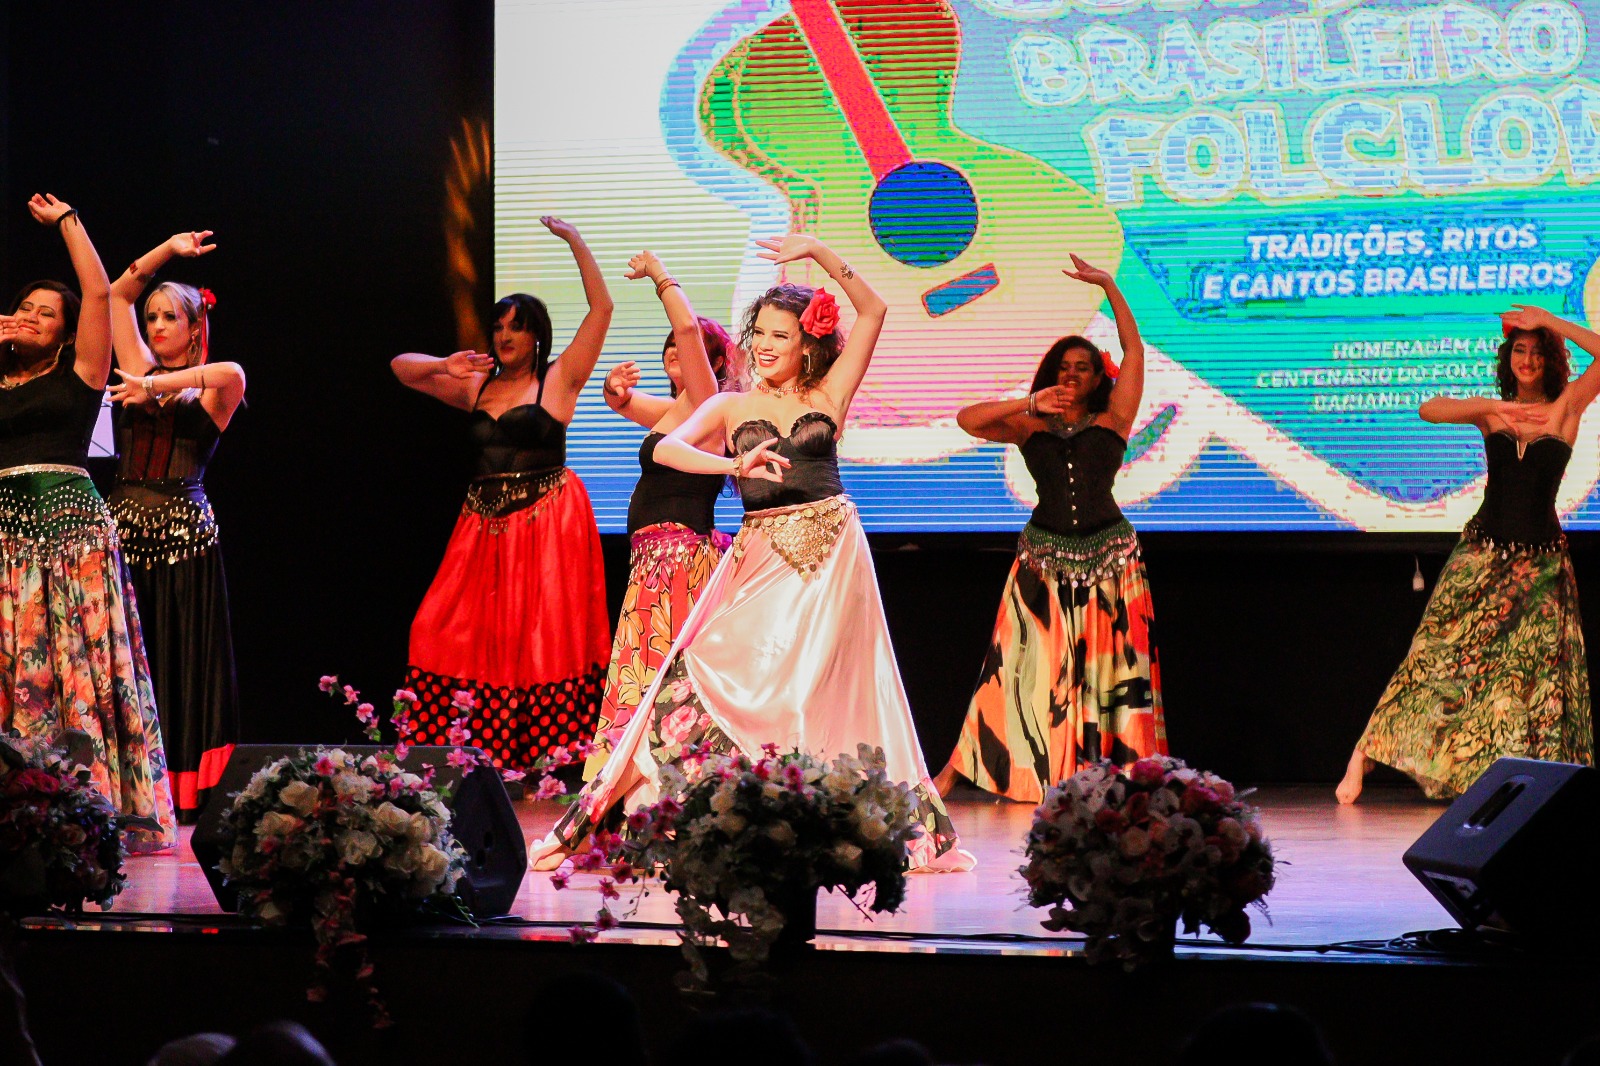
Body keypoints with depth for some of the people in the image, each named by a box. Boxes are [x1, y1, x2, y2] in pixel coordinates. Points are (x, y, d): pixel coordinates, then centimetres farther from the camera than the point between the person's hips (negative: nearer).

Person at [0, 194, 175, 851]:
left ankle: (99, 805, -9)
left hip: (71, 521, -4)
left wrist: (66, 222, 8)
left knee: (82, 660, -8)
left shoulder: (79, 373, 8)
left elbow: (100, 292, 2)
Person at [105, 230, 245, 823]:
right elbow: (118, 293, 15)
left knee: (182, 658, -2)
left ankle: (184, 794, -1)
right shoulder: (140, 372, 13)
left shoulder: (210, 392, 2)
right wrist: (167, 251, 8)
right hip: (125, 525, 4)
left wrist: (155, 387, -22)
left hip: (182, 530, -4)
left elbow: (232, 373, -24)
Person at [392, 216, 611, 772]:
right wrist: (445, 368, -1)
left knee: (541, 638, -6)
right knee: (463, 637, -1)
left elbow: (601, 308, -6)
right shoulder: (477, 386, 14)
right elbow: (401, 367, 19)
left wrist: (575, 242, -8)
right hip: (484, 523, 5)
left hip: (547, 520, -5)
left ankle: (542, 760, -4)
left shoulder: (558, 380, 1)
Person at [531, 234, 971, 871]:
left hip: (832, 554, 1)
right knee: (707, 676, -9)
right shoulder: (731, 407, 9)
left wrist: (819, 254, -5)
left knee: (828, 694, 2)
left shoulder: (827, 397, 9)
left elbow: (873, 310, 4)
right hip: (762, 557, -1)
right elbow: (668, 447, -8)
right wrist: (735, 465, -23)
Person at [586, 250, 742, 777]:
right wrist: (617, 389, 8)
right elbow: (623, 401, 32)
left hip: (680, 554, -10)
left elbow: (688, 325, -20)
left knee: (657, 674, -13)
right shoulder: (671, 411, 19)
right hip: (654, 556, 10)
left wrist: (659, 275, -8)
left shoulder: (707, 404, -7)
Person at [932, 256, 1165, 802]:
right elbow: (967, 419, -5)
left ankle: (1127, 774, 3)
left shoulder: (1112, 421, 5)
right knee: (1026, 664, -2)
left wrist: (1110, 286, -4)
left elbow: (1134, 349, 0)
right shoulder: (1031, 427, 6)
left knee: (1111, 666, 1)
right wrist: (1028, 404, -14)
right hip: (1045, 555, 0)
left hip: (1108, 553, 0)